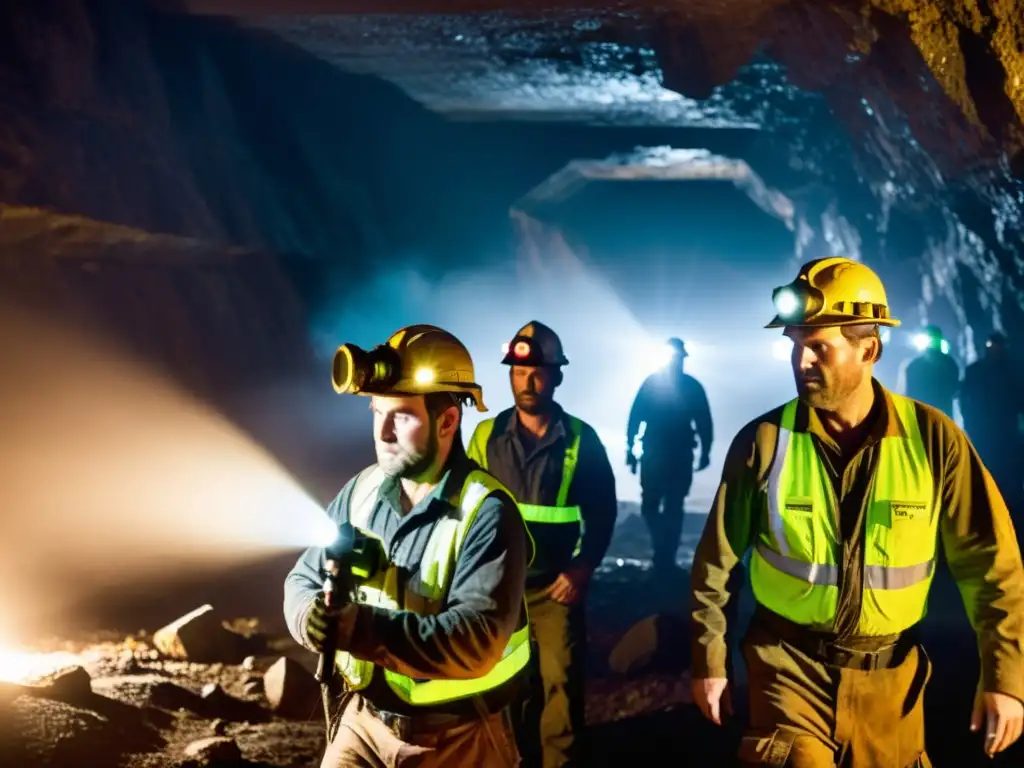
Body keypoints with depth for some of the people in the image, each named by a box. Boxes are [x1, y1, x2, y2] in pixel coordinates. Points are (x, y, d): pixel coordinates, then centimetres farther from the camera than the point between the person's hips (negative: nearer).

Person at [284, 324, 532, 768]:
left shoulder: (487, 514, -20)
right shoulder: (361, 491, 0)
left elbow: (476, 643, -29)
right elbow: (303, 579, 3)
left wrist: (361, 628, -38)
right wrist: (313, 616, -21)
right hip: (364, 720, 5)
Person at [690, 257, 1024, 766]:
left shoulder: (933, 438, -10)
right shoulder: (763, 441, -10)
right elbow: (716, 563, -1)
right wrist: (709, 662, 2)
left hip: (889, 673, 1)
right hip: (789, 663, -1)